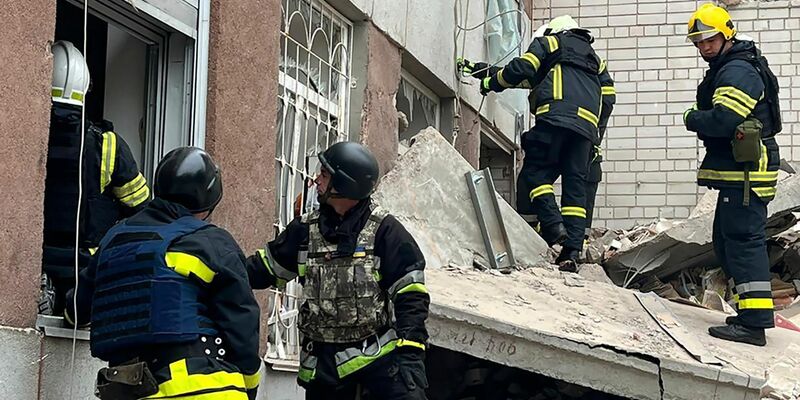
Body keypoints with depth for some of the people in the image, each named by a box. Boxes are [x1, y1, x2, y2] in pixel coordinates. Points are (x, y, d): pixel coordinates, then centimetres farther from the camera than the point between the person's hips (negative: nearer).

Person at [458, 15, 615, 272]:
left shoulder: (549, 42, 20)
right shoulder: (595, 60, 36)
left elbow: (521, 70, 6)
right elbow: (608, 95, 24)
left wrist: (491, 82, 21)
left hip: (557, 116, -5)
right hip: (587, 127, 5)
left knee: (535, 171, -1)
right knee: (575, 184, 1)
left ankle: (551, 223, -24)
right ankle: (572, 252, -8)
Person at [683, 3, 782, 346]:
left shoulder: (738, 72, -15)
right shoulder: (726, 69, 20)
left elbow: (722, 121, -26)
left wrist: (692, 118, -8)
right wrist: (702, 120, -2)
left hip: (745, 171, -11)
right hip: (737, 171, 11)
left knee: (743, 240, -13)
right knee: (726, 242, 17)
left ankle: (754, 322, -15)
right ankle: (751, 314, 25)